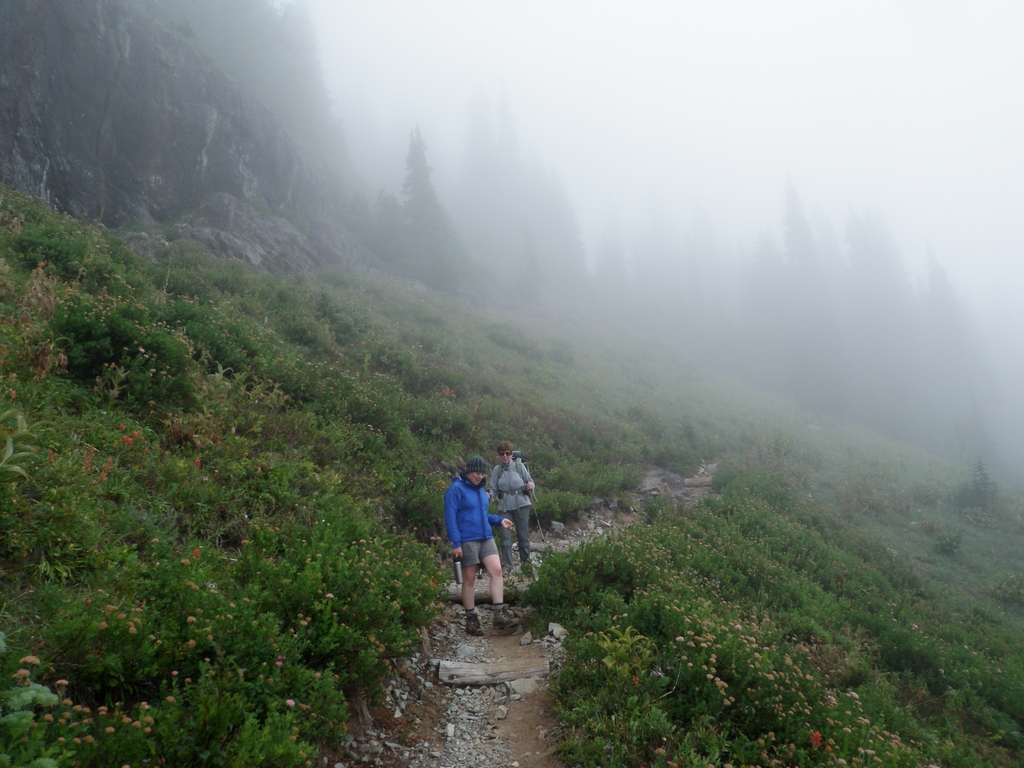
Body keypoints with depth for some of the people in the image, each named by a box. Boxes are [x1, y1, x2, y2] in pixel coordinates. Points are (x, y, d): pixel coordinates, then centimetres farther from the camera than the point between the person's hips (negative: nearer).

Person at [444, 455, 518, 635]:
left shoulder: (480, 489, 13)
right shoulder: (456, 489, -10)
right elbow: (450, 517, -14)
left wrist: (499, 520, 7)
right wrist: (455, 543, -19)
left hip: (486, 538, 6)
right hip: (467, 541, -6)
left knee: (496, 570, -8)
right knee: (469, 579, 3)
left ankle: (499, 614, -7)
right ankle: (471, 619, 15)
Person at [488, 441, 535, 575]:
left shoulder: (520, 466, 1)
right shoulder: (497, 470, 2)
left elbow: (530, 481, 9)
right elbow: (493, 488, 3)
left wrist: (530, 486, -14)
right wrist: (489, 494, -19)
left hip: (521, 505, 0)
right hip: (505, 507, 0)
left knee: (523, 534, 8)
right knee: (505, 536, -5)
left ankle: (526, 560, 26)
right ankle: (506, 566, -1)